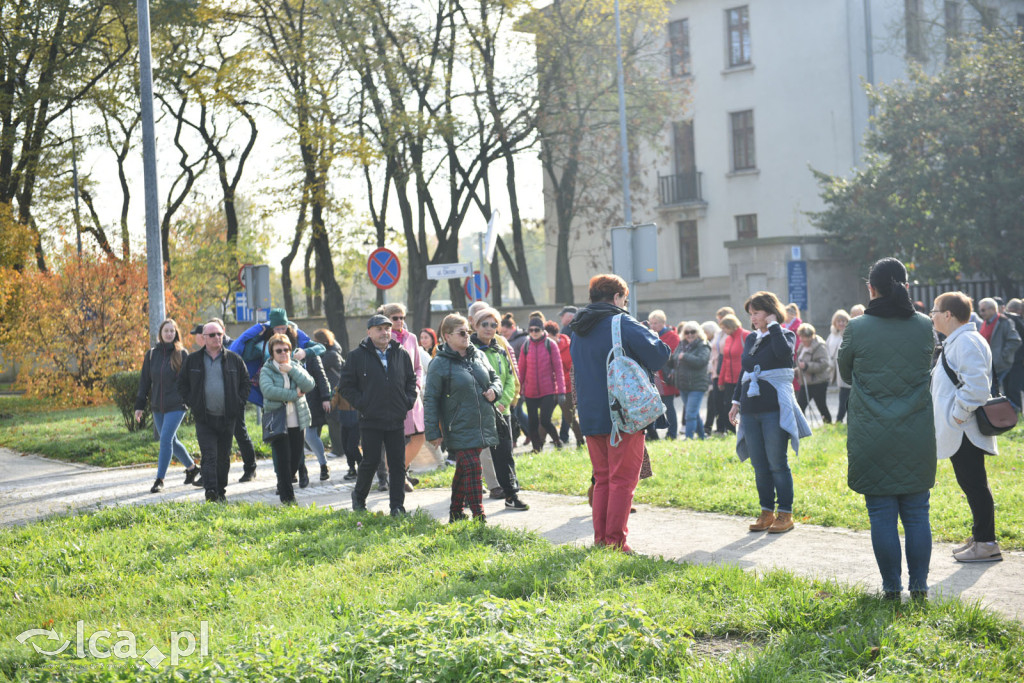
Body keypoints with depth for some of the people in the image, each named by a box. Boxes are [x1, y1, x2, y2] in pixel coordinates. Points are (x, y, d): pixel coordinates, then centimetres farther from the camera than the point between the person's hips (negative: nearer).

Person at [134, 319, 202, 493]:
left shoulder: (182, 354, -2)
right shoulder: (152, 354, 6)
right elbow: (144, 381, 9)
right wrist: (139, 405, 6)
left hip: (176, 405, -5)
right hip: (157, 406, 5)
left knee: (166, 439, -12)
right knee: (171, 441, 13)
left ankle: (159, 479, -7)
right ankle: (192, 468, 32)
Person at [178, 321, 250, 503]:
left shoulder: (234, 359, 5)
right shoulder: (193, 360, 5)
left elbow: (245, 382, 13)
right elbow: (182, 384, 13)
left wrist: (238, 403, 1)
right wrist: (192, 403, 1)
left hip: (227, 417, 1)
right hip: (204, 418, -1)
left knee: (224, 457, 10)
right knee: (209, 455, -13)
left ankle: (221, 492, 22)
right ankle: (211, 492, -22)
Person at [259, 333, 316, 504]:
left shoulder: (296, 367, 12)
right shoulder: (266, 371, 0)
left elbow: (309, 385, -5)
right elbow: (268, 390, -19)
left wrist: (291, 370, -13)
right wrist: (294, 395, -17)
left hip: (297, 421, 4)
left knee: (296, 458, 7)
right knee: (283, 459, -8)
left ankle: (283, 486, 31)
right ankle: (287, 497, 0)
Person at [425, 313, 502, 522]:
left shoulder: (478, 356, 10)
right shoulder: (440, 364, -8)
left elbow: (495, 378, 24)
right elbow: (430, 399, -8)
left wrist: (494, 390, -1)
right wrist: (433, 432, -11)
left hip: (482, 425, 6)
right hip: (459, 428, -6)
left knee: (463, 470, 15)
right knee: (472, 468, -13)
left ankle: (456, 513, 27)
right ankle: (478, 518, -11)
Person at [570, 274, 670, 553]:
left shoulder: (578, 331, 12)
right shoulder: (623, 323, -10)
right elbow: (658, 354, -13)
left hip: (590, 416, 7)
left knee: (602, 478, 15)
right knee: (622, 480, -2)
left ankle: (600, 540, 15)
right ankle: (616, 542, -3)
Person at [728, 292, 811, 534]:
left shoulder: (785, 335, 0)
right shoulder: (750, 339, 16)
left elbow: (784, 352, -24)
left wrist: (773, 326, -12)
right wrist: (736, 400, 19)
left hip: (775, 409, -6)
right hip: (751, 409, 6)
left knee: (777, 463, -5)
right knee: (759, 465, 6)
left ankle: (785, 514, 2)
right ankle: (767, 511, 14)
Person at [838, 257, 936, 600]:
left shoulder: (856, 328, -8)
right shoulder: (925, 327, -1)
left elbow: (845, 375, 7)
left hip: (871, 439, -2)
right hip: (917, 439, 2)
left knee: (882, 514, 5)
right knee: (917, 513, 10)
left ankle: (891, 586, 9)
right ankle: (919, 584, 13)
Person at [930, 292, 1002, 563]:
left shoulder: (966, 341, -16)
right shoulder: (955, 341, 18)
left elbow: (976, 383, -26)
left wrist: (960, 413, -21)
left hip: (966, 430, -11)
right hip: (957, 431, 11)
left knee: (974, 484, -7)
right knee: (970, 483, 15)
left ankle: (986, 543, -3)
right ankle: (980, 536, 23)